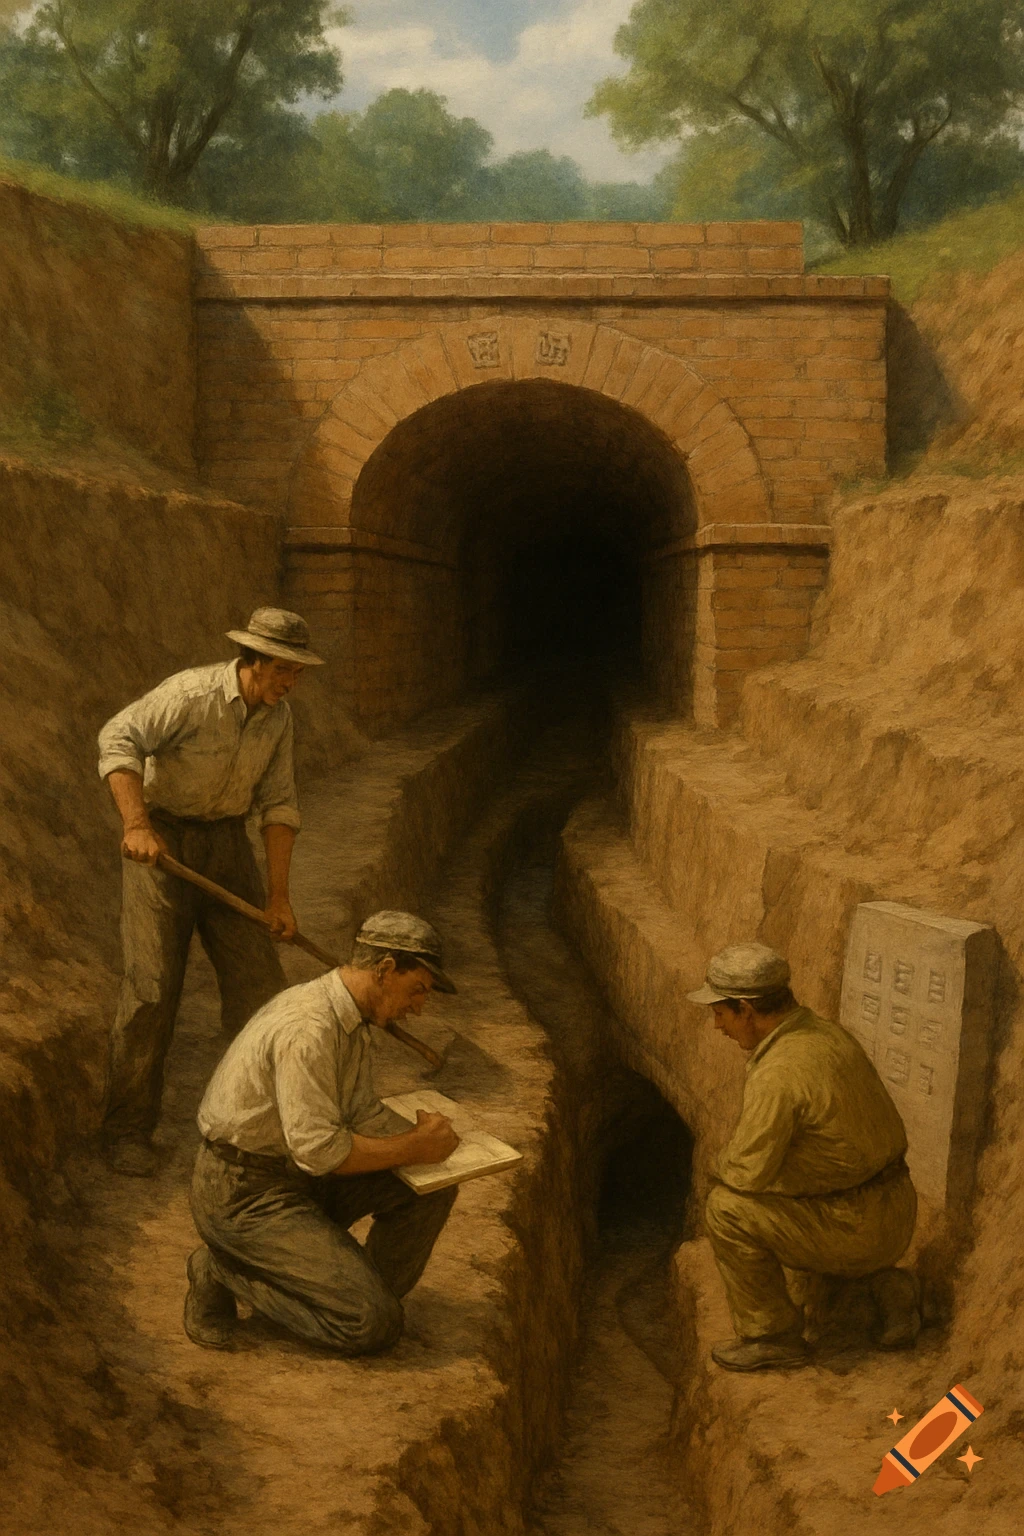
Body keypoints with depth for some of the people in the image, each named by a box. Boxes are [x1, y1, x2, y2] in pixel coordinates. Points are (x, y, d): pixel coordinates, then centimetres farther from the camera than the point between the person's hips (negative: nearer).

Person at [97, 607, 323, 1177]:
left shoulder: (278, 716, 0)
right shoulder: (192, 693, -19)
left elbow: (279, 804, 2)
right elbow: (119, 739, -25)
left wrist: (279, 895, -2)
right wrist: (136, 825, -36)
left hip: (228, 840, 6)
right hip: (162, 840, -6)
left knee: (259, 976, 4)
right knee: (152, 985, -7)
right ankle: (128, 1131, 5)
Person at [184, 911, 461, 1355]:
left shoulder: (351, 1018, 5)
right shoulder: (309, 1027, -27)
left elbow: (361, 1111, 12)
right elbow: (318, 1149, -29)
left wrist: (422, 1134, -5)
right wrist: (414, 1147, -20)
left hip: (298, 1172, 10)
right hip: (243, 1195, -10)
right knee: (372, 1326, -15)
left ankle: (367, 1295, 9)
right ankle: (225, 1271, -1)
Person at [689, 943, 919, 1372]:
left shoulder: (777, 1074, -25)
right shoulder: (822, 1031, 5)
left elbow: (747, 1172, -19)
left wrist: (723, 1166, 3)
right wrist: (738, 1163, 13)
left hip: (859, 1230, -9)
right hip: (895, 1211, 9)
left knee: (726, 1208, -9)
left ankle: (770, 1336, 5)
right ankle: (886, 1284, 18)